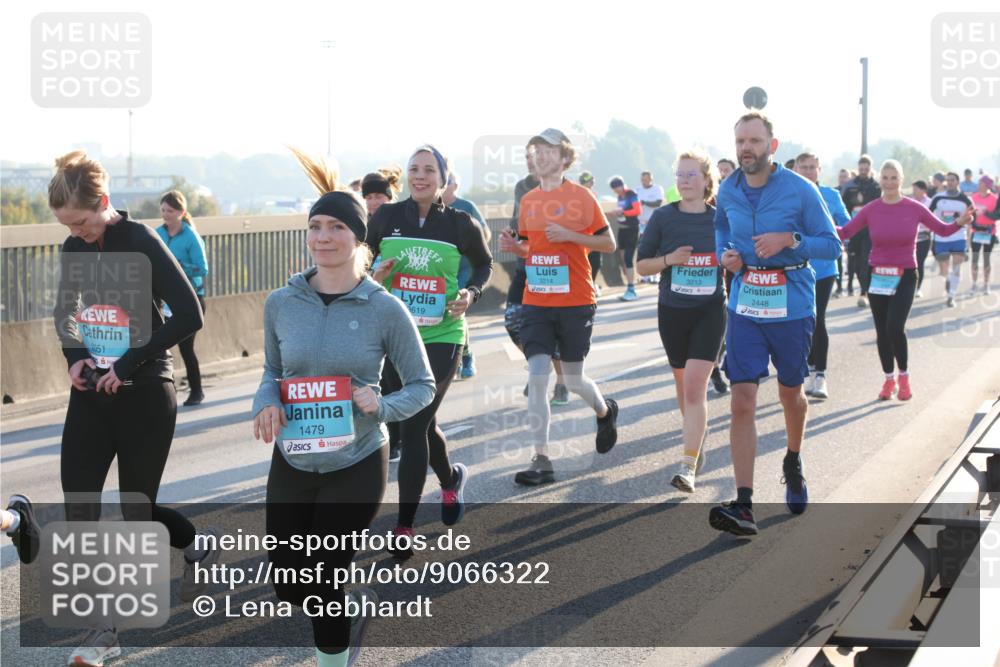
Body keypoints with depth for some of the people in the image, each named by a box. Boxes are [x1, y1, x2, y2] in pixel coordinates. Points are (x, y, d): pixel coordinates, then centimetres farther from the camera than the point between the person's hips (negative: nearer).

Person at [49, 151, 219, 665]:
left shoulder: (142, 244, -13)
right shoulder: (74, 248, 5)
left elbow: (189, 316, -19)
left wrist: (128, 365, -17)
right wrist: (73, 356, -1)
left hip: (144, 396, -5)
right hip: (91, 394, 6)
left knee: (137, 509, 3)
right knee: (79, 512, -2)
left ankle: (198, 549, 32)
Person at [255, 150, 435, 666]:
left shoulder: (385, 309, -11)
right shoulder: (281, 304, -3)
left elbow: (422, 386, -2)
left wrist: (382, 406, -21)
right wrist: (267, 403, -10)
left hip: (357, 464, -3)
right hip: (292, 463, 4)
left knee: (322, 580, -4)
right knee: (288, 588, 10)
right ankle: (355, 605, 43)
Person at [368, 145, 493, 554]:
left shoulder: (460, 223, -3)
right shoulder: (386, 217, 0)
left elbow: (484, 264, 13)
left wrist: (471, 293, -6)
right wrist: (374, 277, -12)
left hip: (441, 337, -3)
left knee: (413, 427, -11)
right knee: (421, 423, 15)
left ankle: (405, 525, -3)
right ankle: (451, 479, 47)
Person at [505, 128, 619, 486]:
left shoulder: (580, 195, -5)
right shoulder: (528, 200, 9)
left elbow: (608, 243, -3)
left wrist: (570, 235, -17)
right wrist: (514, 245, -2)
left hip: (575, 302, -3)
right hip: (536, 303, 4)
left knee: (573, 380, 6)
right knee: (537, 377, -7)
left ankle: (605, 410, 41)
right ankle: (541, 461, -4)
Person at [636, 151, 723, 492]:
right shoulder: (663, 217, -2)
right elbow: (641, 266, 2)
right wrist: (669, 259, -16)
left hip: (710, 312, -2)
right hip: (672, 311, 2)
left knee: (695, 385, -14)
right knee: (683, 384, 15)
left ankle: (688, 466, -16)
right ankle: (697, 442, 40)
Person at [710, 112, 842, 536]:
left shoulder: (800, 191, -9)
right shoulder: (728, 191, 3)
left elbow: (832, 245, -5)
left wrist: (789, 240, -21)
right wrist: (725, 253, 1)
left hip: (791, 307, -2)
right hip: (744, 308, 2)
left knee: (790, 393, 16)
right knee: (742, 402, -9)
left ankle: (793, 463, 47)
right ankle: (744, 506, -12)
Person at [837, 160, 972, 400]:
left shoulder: (914, 209, -3)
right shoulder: (870, 210, -2)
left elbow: (942, 230, 5)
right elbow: (845, 232, -6)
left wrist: (960, 223, -13)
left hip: (905, 277, -2)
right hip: (878, 277, 2)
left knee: (895, 328, -17)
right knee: (882, 331, 7)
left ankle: (904, 377, 5)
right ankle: (889, 380, 25)